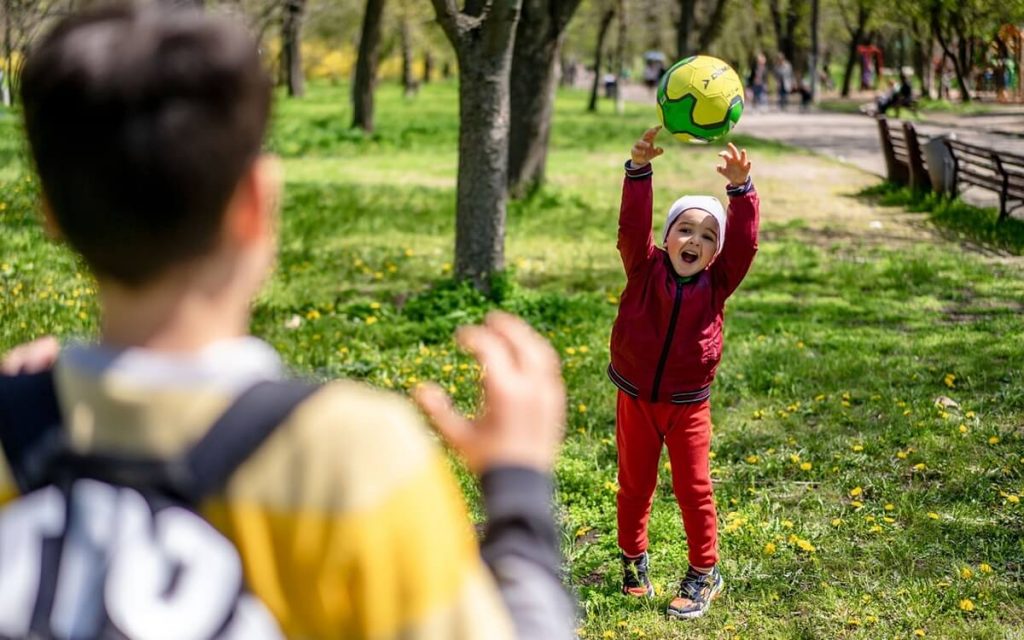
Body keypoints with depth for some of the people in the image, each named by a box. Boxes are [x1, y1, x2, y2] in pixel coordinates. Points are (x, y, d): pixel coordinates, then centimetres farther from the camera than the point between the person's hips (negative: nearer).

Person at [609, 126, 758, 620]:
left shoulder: (717, 283, -6)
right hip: (634, 398, 0)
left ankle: (704, 572, 20)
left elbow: (744, 241, -19)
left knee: (693, 489, 6)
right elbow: (632, 227, -22)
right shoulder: (645, 270, -9)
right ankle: (634, 560, 33)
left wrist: (740, 188, -33)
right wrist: (639, 170, -36)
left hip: (687, 405, 0)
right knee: (634, 485, 14)